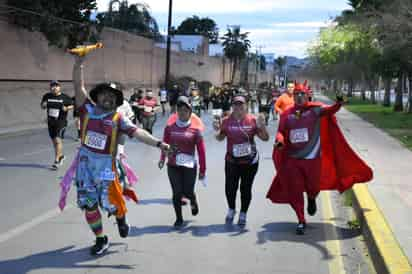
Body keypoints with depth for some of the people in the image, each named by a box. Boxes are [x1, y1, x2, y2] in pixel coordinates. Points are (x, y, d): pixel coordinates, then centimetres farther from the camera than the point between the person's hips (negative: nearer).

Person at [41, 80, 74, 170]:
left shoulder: (65, 97, -7)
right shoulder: (47, 96, 3)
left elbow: (72, 105, 4)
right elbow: (42, 106, 15)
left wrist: (67, 108, -16)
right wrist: (43, 105, -9)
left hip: (61, 122, -5)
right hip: (50, 122, 5)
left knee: (58, 140, -15)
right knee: (54, 141, 15)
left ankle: (56, 161, -8)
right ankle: (60, 156, 37)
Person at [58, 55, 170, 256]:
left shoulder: (118, 119, -4)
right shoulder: (88, 109, -1)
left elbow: (137, 132, -12)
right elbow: (79, 86, -8)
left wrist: (157, 143, -24)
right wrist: (78, 64, -20)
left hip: (105, 165, -2)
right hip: (85, 163, 2)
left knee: (109, 202, 1)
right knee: (88, 203, 7)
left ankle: (121, 218, 39)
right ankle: (101, 239, 24)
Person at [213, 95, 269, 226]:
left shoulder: (253, 120, -5)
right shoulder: (226, 121, -2)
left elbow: (265, 138, -1)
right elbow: (220, 138, 10)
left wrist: (262, 126, -18)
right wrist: (217, 130, -11)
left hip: (250, 161, 0)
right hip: (232, 161, 0)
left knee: (246, 188, 6)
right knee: (230, 187, -3)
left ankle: (243, 215, 25)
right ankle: (231, 210, 26)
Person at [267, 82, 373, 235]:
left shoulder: (315, 109, -5)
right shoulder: (286, 114, 3)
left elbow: (329, 110, -18)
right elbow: (281, 132, 4)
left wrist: (338, 104, -39)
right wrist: (279, 141, -18)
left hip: (312, 158, -2)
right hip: (292, 159, 2)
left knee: (313, 187, 11)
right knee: (295, 191, 4)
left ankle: (311, 200, 49)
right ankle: (301, 221, 22)